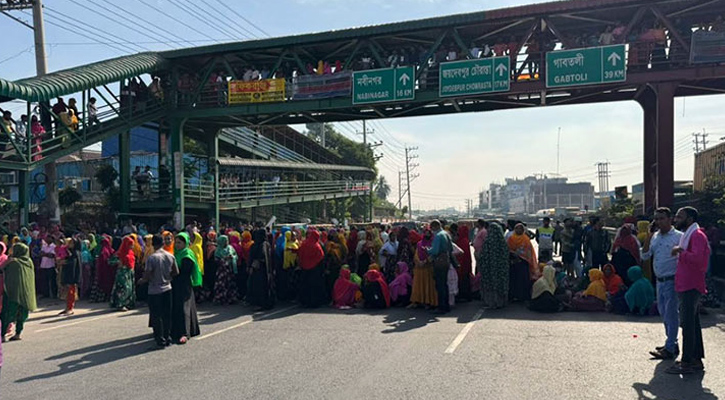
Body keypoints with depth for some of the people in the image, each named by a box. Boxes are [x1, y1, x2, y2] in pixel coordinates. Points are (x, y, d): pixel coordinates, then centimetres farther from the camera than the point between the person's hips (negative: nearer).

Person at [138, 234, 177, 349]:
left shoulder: (151, 258, -17)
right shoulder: (171, 256, -1)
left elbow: (147, 276, -16)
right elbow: (176, 272, 6)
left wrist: (141, 281, 4)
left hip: (155, 291, -5)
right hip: (167, 289, 5)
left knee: (156, 317, 4)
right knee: (167, 315, 13)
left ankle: (161, 341, 6)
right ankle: (168, 338, 19)